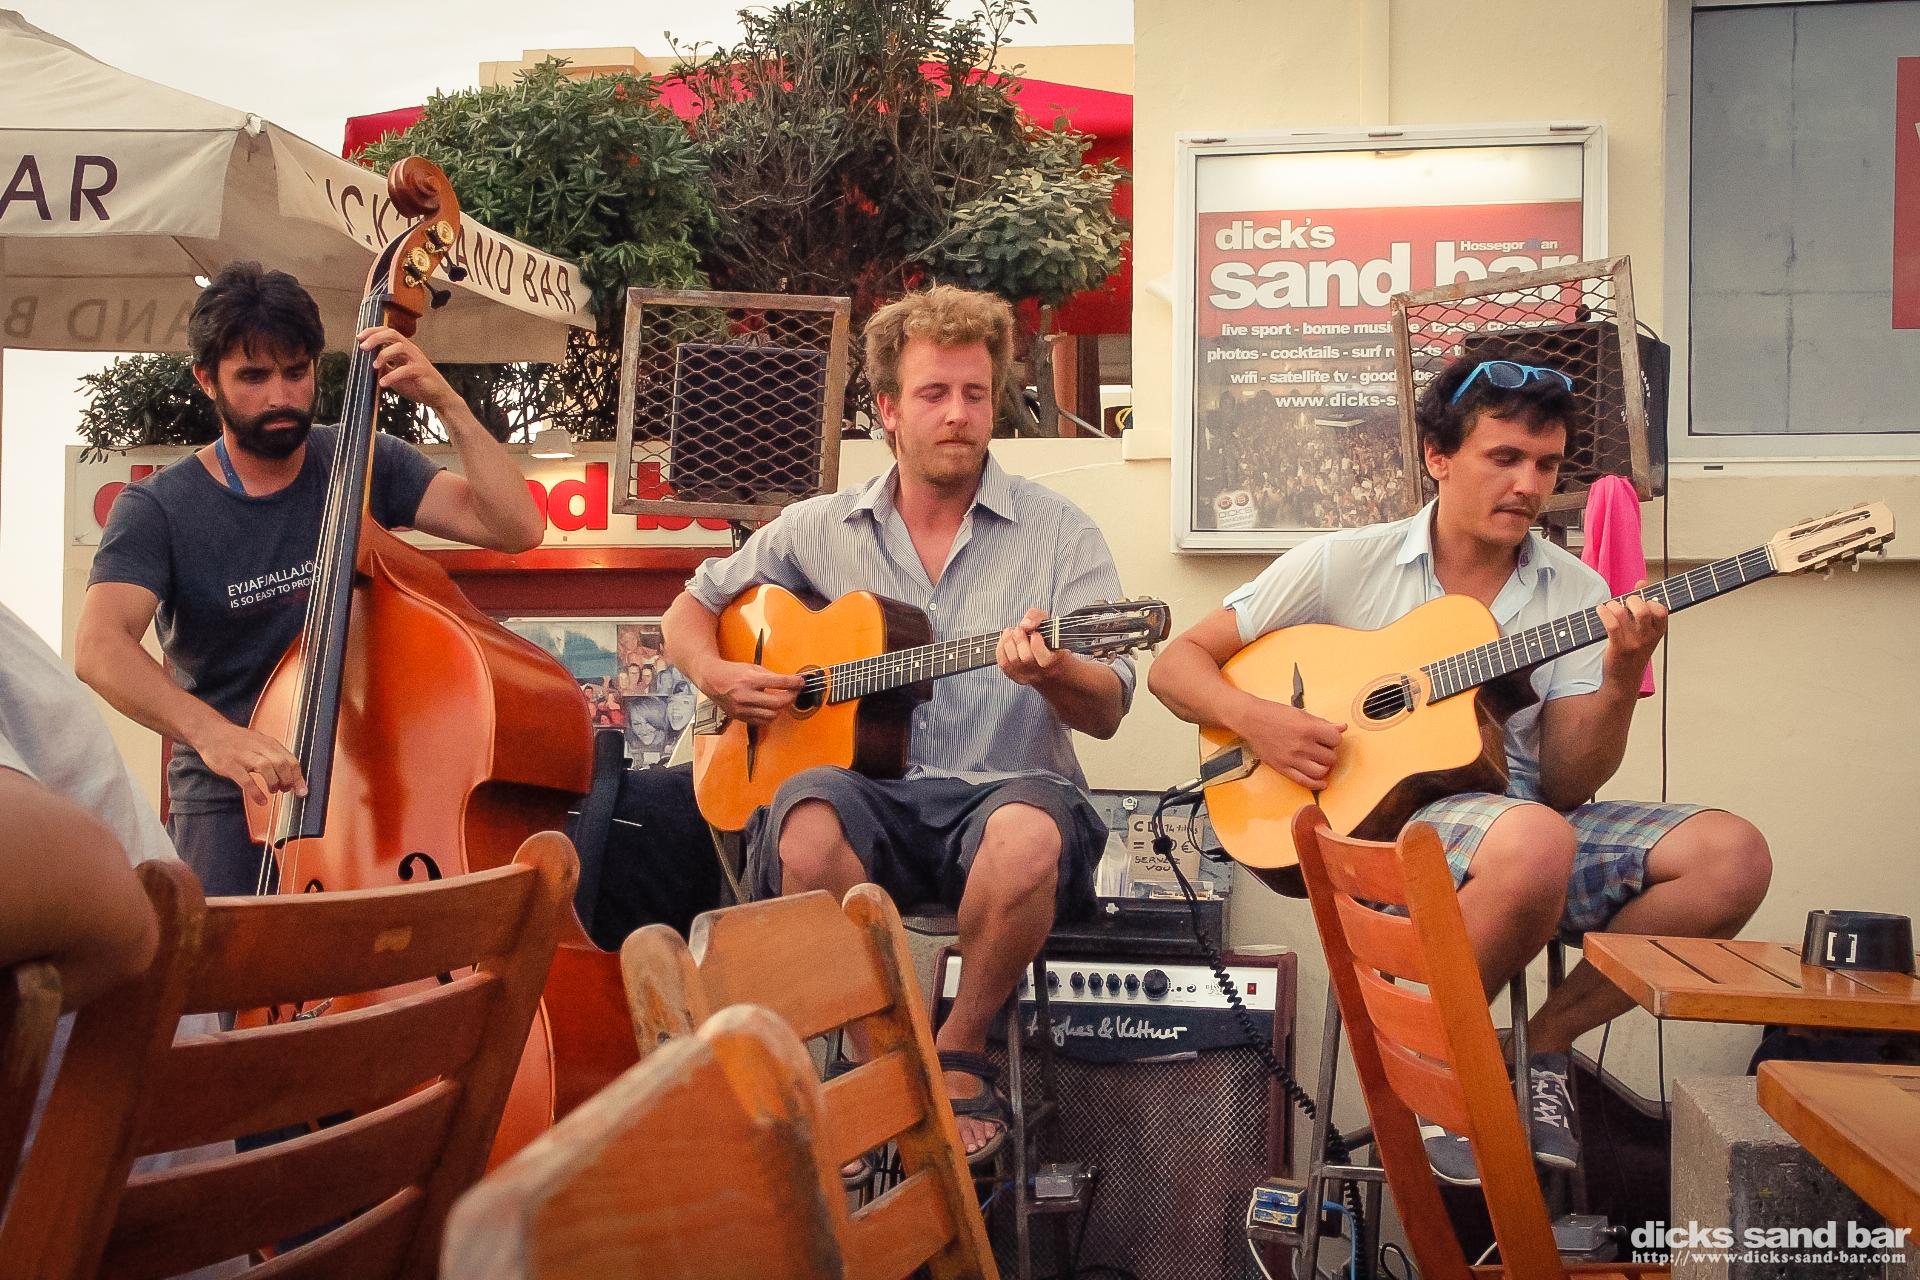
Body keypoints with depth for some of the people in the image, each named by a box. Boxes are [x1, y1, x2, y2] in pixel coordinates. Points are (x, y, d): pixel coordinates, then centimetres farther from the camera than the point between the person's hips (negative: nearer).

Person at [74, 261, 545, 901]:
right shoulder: (157, 510, -5)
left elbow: (516, 527, -7)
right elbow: (99, 646, -22)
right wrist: (208, 730, -39)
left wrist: (447, 404, -17)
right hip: (228, 800, -1)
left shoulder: (364, 464, 1)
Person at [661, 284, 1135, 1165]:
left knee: (1030, 832, -36)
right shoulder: (821, 529, 12)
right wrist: (718, 676, 0)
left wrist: (1051, 672, -26)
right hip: (871, 795, 1)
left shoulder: (1059, 534, 5)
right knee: (808, 820, -34)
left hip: (1000, 790, -1)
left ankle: (959, 1053, -8)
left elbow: (1108, 711, -3)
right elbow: (689, 612, 22)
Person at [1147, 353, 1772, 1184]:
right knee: (1533, 842, -37)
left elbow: (1565, 788, 1)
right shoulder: (1342, 566, 1)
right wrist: (1255, 720, -16)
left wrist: (1620, 683, -16)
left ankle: (1543, 1041, -1)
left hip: (1530, 822, 5)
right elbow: (1179, 663, 3)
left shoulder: (1576, 596, 7)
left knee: (1732, 857, -18)